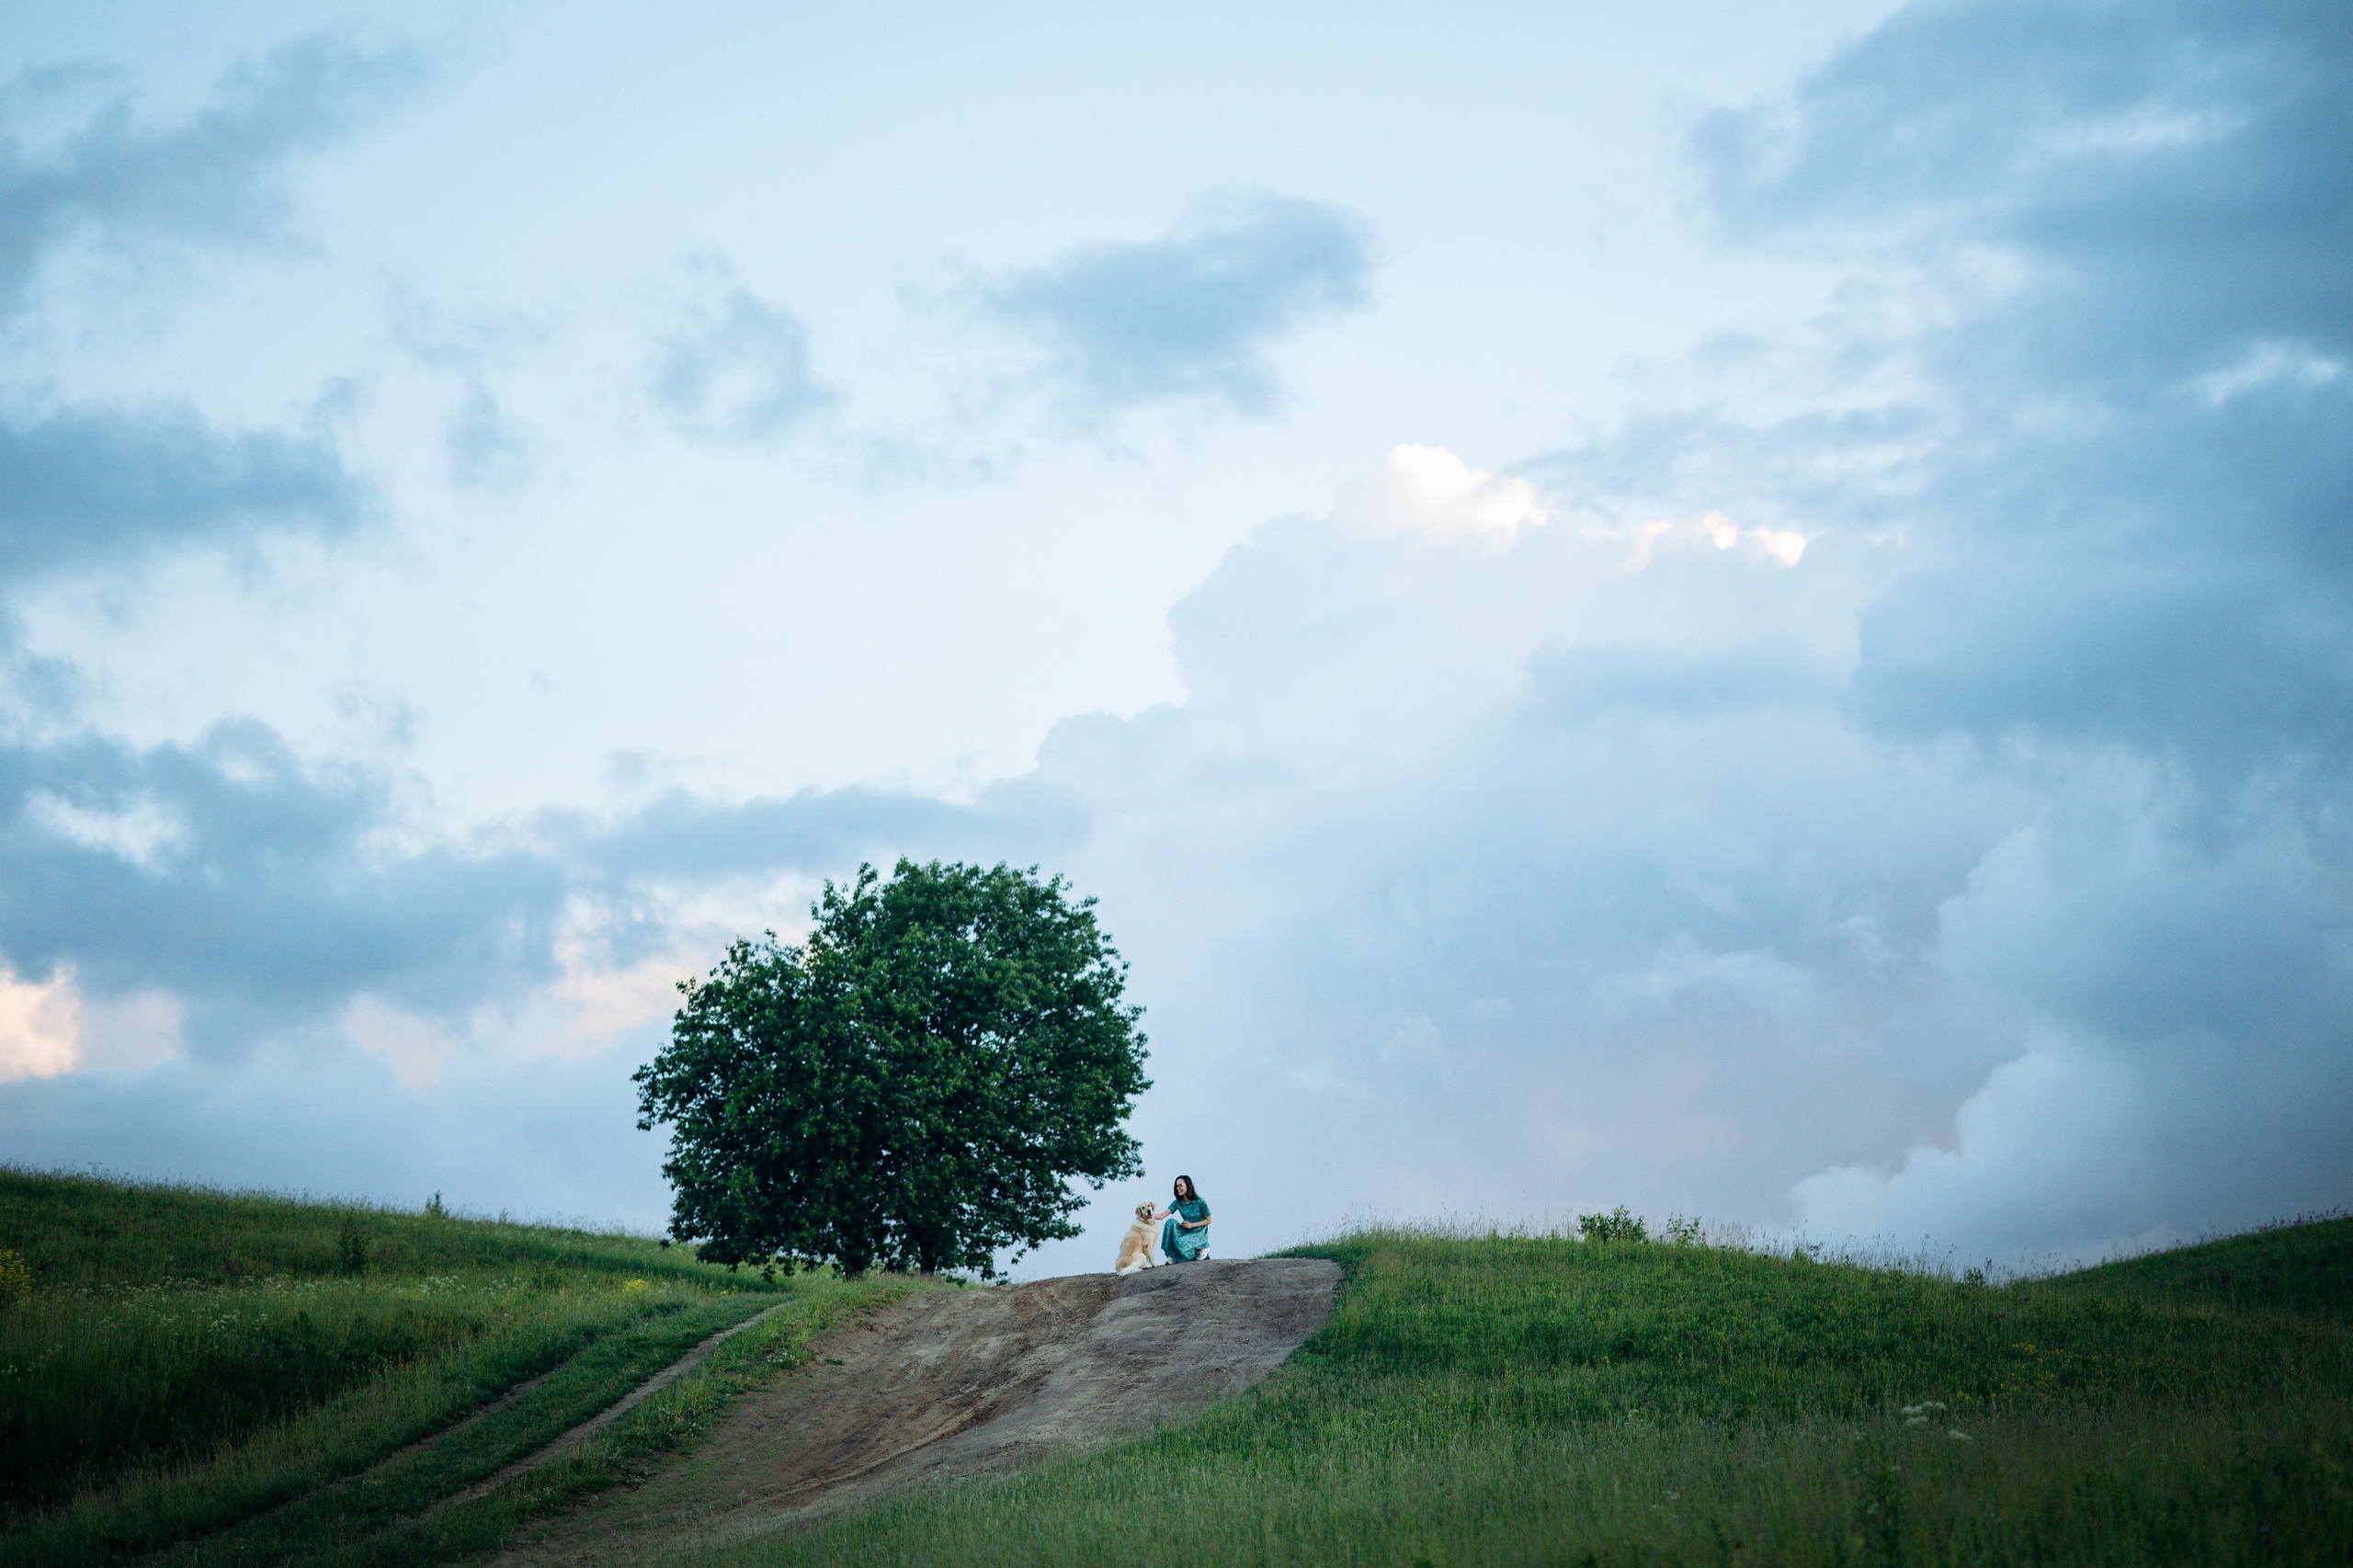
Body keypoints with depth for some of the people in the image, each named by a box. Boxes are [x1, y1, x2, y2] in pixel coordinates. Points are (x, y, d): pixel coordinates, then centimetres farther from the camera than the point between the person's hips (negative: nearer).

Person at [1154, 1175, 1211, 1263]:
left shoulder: (1199, 1202, -13)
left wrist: (1192, 1225, -16)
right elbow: (1162, 1215, -9)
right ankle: (1172, 1255, -16)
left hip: (1199, 1233, -5)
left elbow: (1208, 1220, -6)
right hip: (1186, 1232, 5)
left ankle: (1203, 1247, -2)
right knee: (1171, 1222, -21)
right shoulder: (1178, 1203, 0)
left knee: (1181, 1242, -33)